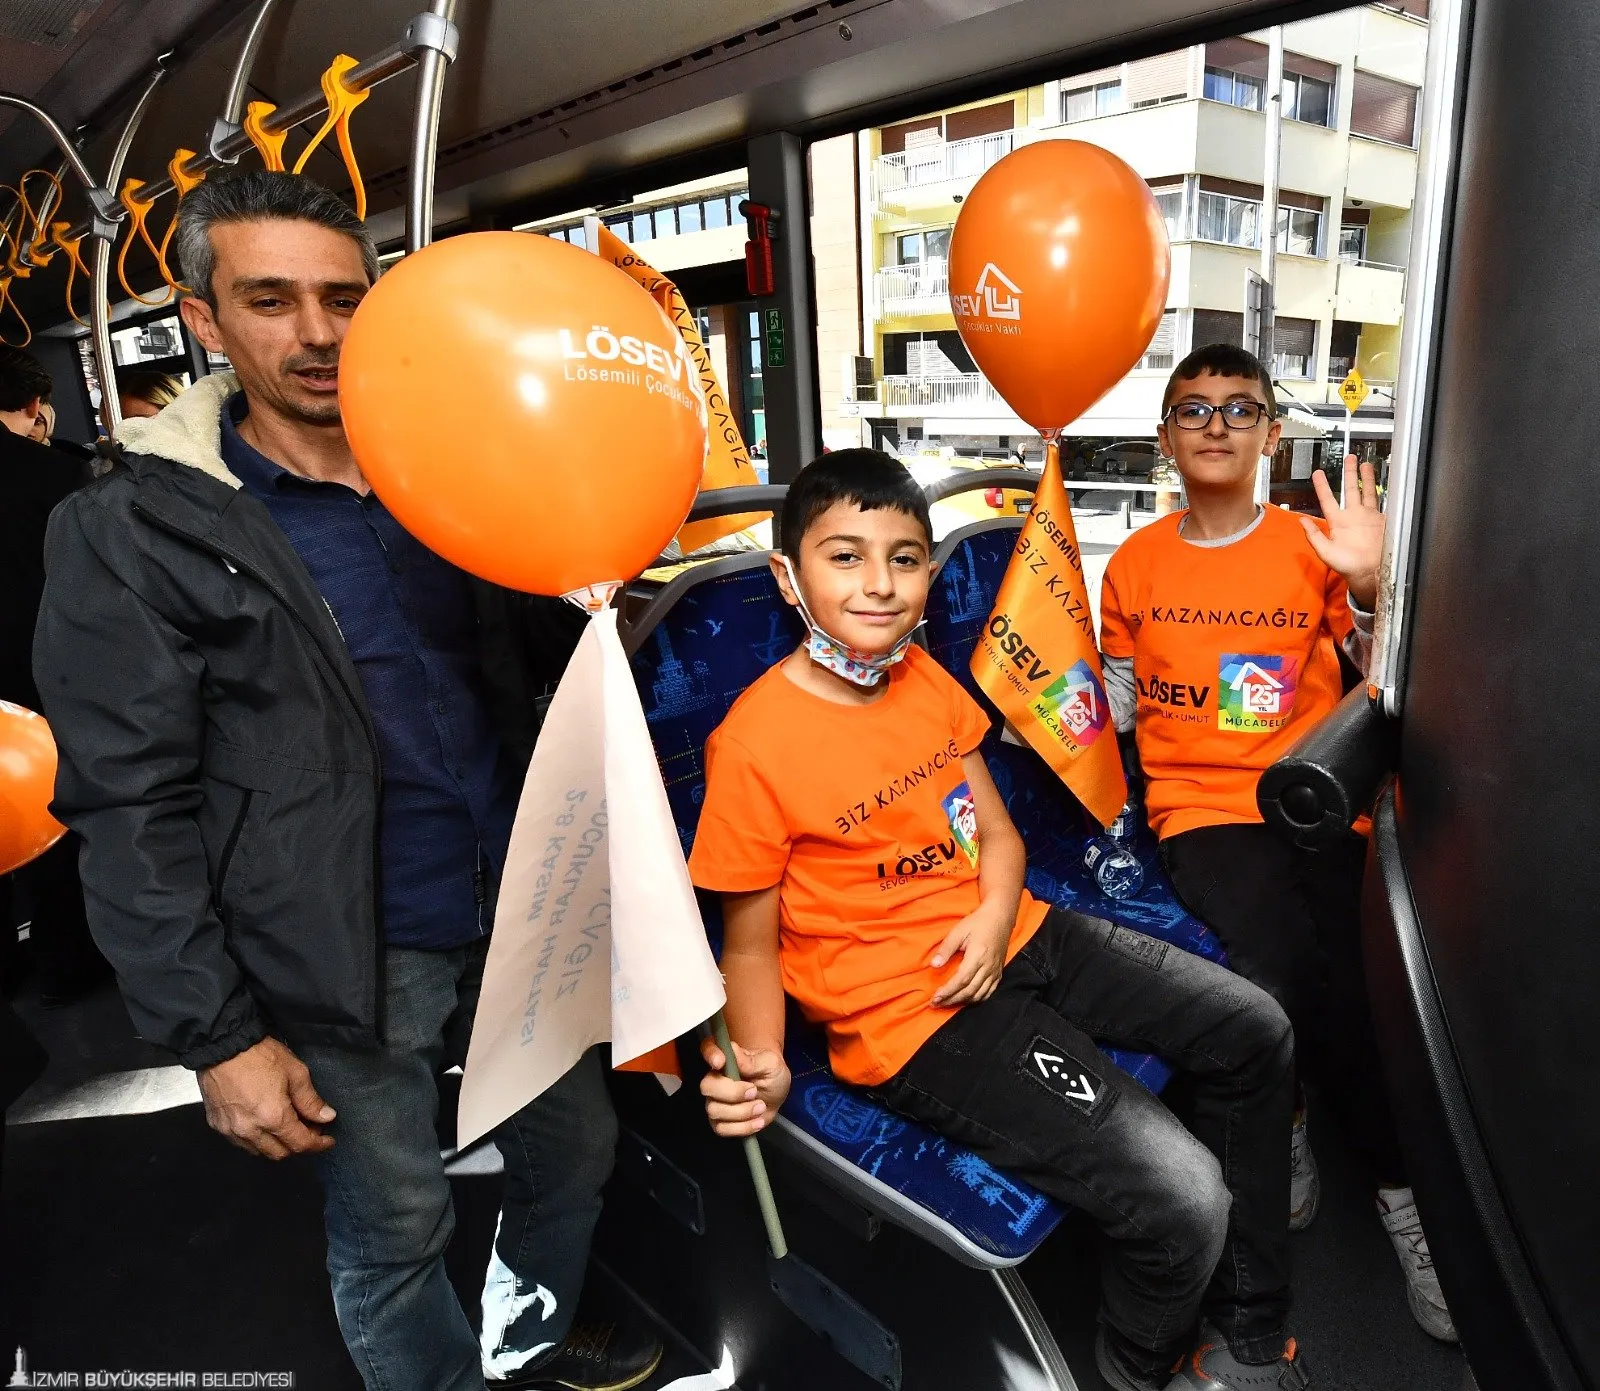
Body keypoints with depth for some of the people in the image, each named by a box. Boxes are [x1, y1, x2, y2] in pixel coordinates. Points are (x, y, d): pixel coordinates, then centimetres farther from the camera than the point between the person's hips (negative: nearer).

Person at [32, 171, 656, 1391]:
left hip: (519, 917, 6)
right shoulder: (134, 531, -9)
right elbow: (131, 810, -10)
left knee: (575, 1151, 22)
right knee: (396, 1232, 14)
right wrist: (215, 1033, -11)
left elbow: (532, 676, 13)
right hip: (346, 966, -5)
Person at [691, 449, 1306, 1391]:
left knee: (1254, 1032, 10)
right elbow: (751, 940, -8)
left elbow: (996, 830, 10)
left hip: (1006, 937, 8)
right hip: (908, 1013, -8)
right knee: (1181, 1198, -17)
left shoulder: (925, 679, 5)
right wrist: (760, 1063, -24)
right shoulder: (755, 744, -17)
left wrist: (995, 915, -10)